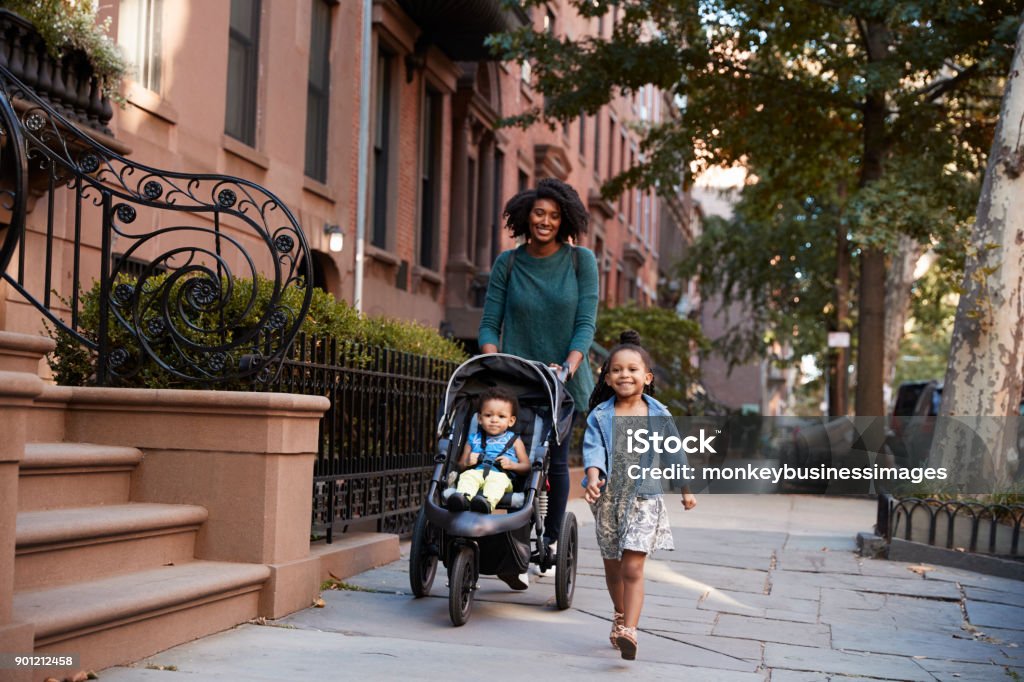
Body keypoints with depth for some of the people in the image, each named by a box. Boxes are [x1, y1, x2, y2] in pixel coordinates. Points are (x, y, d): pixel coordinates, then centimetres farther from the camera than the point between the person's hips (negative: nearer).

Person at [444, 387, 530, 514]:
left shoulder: (514, 440, 22)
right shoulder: (474, 439, 27)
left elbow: (527, 466, 17)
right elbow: (460, 466, 27)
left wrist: (512, 465, -4)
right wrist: (467, 462, 2)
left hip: (500, 476, -2)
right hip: (476, 472, 2)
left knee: (498, 480, -37)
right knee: (467, 476, -32)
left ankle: (488, 502, -66)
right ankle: (463, 498, -61)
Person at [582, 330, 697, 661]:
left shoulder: (659, 416, 0)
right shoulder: (600, 416, 0)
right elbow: (594, 450, -12)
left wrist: (686, 490, 15)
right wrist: (593, 479, -30)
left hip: (644, 499, -2)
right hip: (608, 499, 2)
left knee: (632, 566, -13)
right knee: (612, 566, 16)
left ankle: (629, 631, -16)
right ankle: (620, 615, 39)